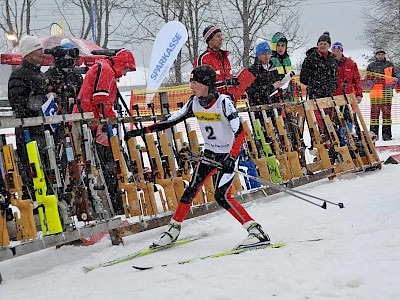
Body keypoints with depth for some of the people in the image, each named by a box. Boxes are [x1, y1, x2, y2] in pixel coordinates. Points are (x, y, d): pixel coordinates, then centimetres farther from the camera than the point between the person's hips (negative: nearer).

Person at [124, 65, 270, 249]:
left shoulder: (224, 102, -21)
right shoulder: (194, 103, -3)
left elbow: (240, 132, -27)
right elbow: (171, 121, 3)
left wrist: (232, 158, -39)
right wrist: (142, 131, -2)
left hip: (228, 156, -6)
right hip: (209, 154, 6)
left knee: (222, 196, -16)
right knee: (191, 191, 4)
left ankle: (256, 230, -10)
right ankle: (173, 230, 19)